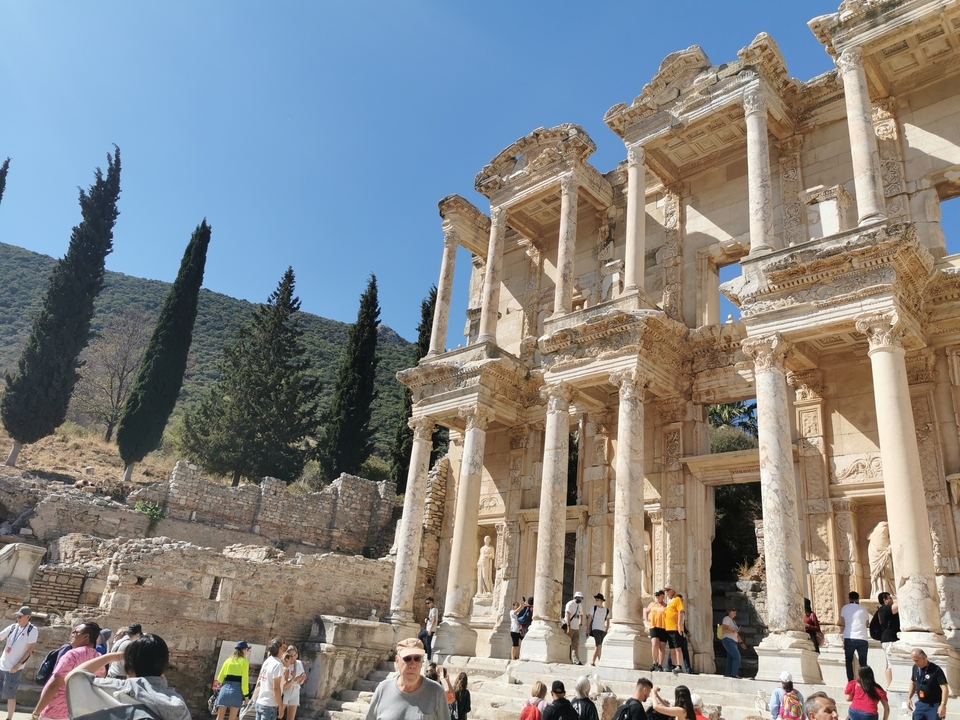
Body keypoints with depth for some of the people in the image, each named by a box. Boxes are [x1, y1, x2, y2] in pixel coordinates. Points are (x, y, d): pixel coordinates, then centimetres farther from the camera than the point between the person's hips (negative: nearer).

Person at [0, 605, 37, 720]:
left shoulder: (32, 630, -7)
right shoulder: (12, 627, 7)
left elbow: (30, 649, -9)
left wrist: (18, 665, -14)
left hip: (14, 668, -5)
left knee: (10, 695, 0)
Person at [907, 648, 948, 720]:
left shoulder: (936, 670, -17)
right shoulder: (915, 668, 2)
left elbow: (944, 689, -19)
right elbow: (913, 683, 17)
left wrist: (943, 705, -27)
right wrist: (909, 698, 11)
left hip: (934, 706, -6)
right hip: (920, 704, 6)